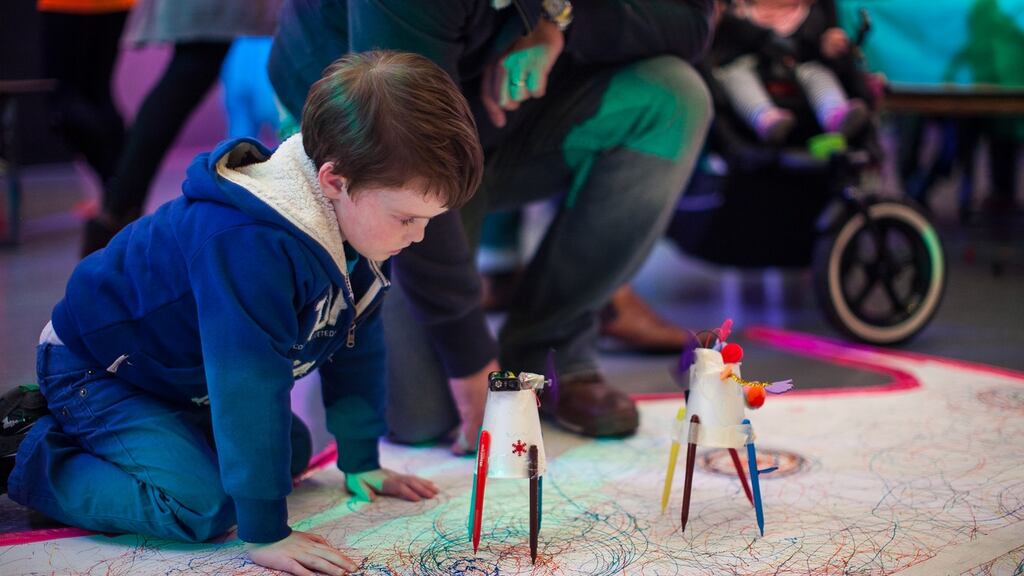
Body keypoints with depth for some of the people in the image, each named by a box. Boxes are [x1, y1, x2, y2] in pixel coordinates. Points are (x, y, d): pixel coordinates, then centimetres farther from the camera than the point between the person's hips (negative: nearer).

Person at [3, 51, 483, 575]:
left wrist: (360, 462, 7)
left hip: (183, 378, 9)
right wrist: (265, 533, -33)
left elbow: (357, 345, 2)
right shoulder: (247, 243, -40)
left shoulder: (363, 221, -11)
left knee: (292, 453, 17)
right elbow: (249, 390, -38)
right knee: (202, 504, -25)